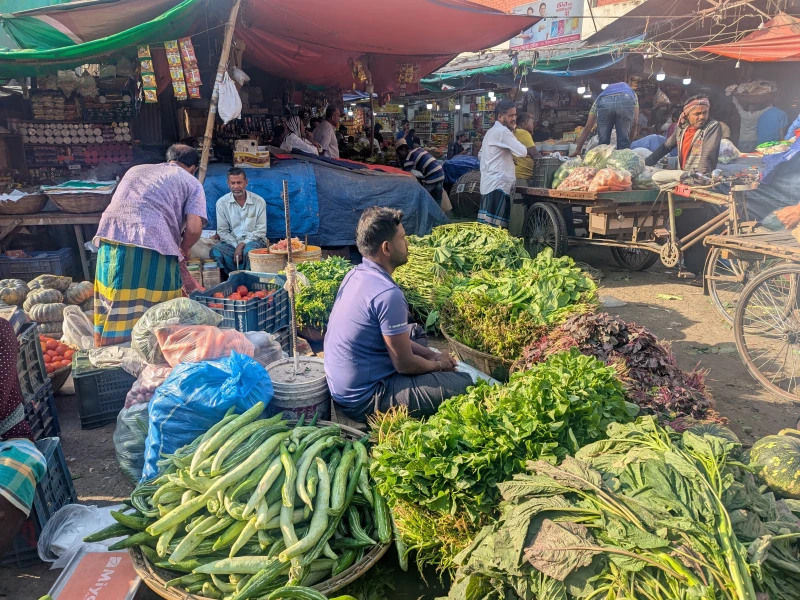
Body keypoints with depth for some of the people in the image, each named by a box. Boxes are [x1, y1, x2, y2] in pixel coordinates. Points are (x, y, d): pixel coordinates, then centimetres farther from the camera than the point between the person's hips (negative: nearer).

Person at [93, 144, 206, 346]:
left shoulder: (136, 169, 30)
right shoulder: (191, 183, 15)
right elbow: (194, 228, 1)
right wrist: (184, 250, 22)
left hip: (109, 238, 5)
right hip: (152, 247, -5)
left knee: (110, 311, 10)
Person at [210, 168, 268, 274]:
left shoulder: (259, 201, -2)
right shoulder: (222, 202, 2)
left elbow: (261, 231, -3)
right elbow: (222, 231, 0)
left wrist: (242, 244, -16)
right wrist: (236, 245, -16)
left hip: (253, 240, -2)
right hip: (231, 242, 2)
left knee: (249, 250, -37)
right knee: (215, 252, -29)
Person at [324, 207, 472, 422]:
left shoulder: (355, 275, 2)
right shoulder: (388, 294, -27)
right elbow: (405, 364, -19)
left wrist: (431, 354, 8)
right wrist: (438, 365, 1)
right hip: (364, 399, -10)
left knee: (423, 359, 25)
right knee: (463, 385, -12)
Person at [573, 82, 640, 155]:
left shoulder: (600, 98, 42)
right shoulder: (631, 93, 43)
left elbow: (587, 128, 37)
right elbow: (635, 124, 34)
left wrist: (578, 150, 39)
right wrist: (629, 142, 43)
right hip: (626, 101, 0)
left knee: (603, 141, 13)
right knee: (624, 141, 12)